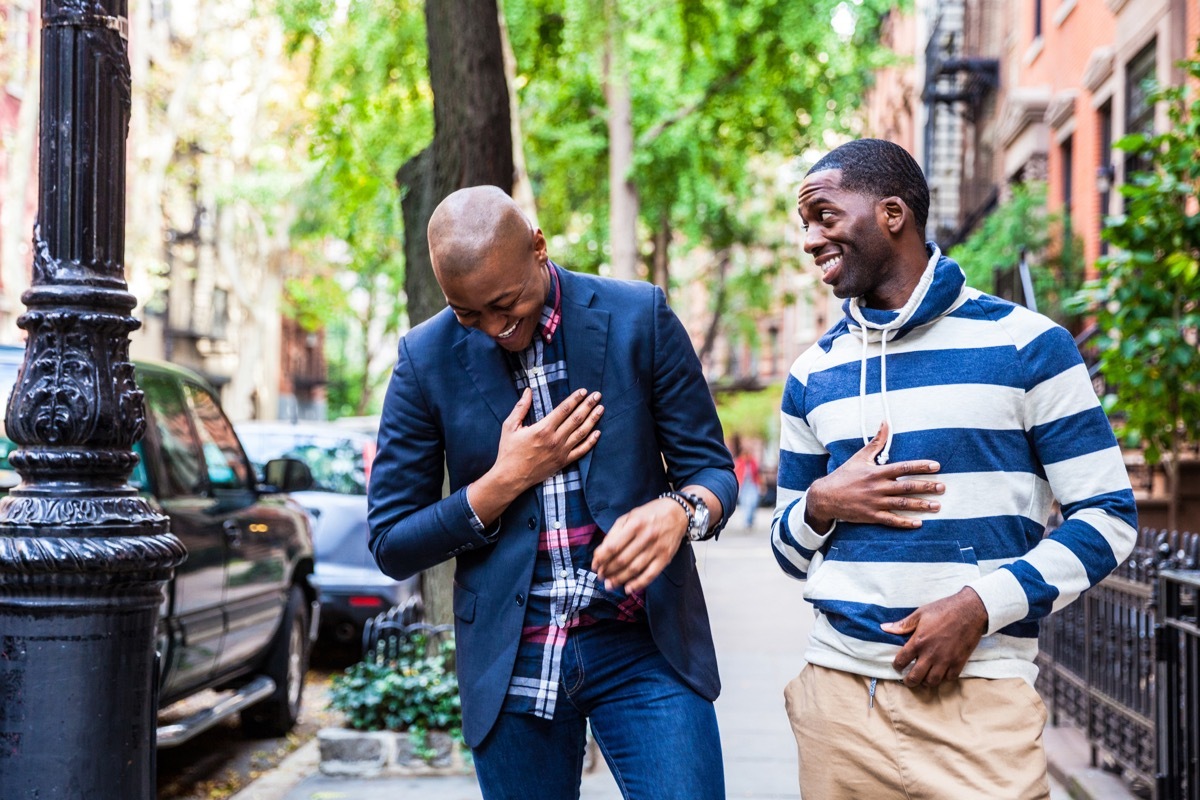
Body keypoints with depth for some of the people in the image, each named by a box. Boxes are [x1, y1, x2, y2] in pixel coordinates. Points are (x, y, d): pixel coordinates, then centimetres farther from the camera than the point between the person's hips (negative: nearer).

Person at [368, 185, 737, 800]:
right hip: (511, 663, 1)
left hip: (644, 642, -1)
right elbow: (390, 546, 2)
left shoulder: (639, 317, -3)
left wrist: (679, 511, -23)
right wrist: (507, 479, -11)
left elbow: (712, 468, 1)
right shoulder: (427, 358, -1)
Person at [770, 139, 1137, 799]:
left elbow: (1109, 518, -2)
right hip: (836, 689, 4)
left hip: (977, 695, -4)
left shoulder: (1025, 345, -1)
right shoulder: (812, 373, 12)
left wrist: (981, 605, -15)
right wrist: (820, 506, -5)